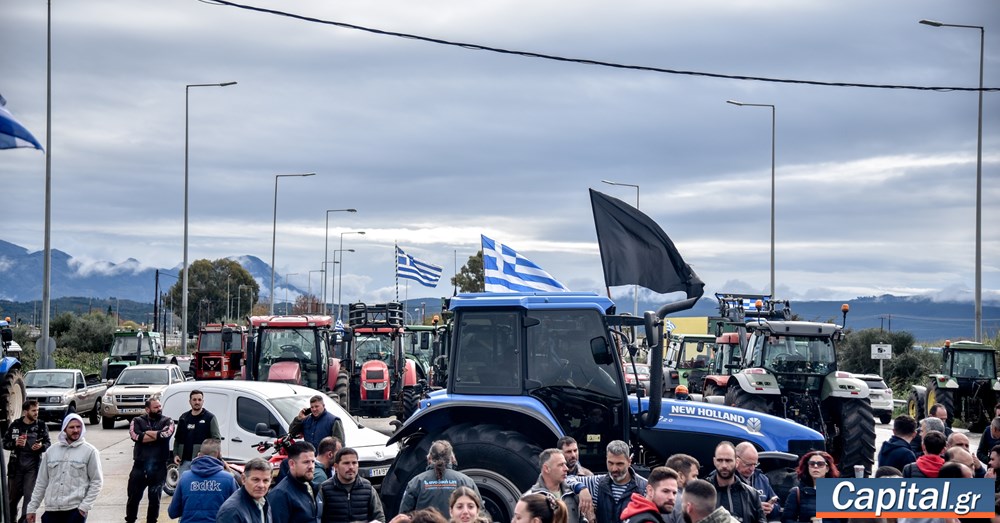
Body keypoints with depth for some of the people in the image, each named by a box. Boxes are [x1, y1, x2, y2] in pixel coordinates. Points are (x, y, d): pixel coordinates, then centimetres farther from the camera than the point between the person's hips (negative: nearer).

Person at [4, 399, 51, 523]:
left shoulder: (41, 426, 1)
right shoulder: (15, 425, 1)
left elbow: (48, 443, 7)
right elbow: (5, 443, 6)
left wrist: (41, 446, -15)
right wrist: (15, 443, -14)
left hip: (33, 466, -1)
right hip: (16, 465, 1)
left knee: (29, 495, -9)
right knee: (13, 495, 11)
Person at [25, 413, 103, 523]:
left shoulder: (90, 451, 0)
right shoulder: (51, 451, 11)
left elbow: (96, 481, -1)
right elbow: (41, 482, 15)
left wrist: (85, 506, -9)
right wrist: (32, 508, 11)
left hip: (76, 510, -4)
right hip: (52, 510, 4)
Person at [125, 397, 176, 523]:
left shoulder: (167, 422, 4)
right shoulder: (137, 421, 4)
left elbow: (165, 434, -17)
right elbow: (135, 436, -15)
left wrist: (147, 433, -8)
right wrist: (157, 436, -13)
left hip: (159, 467, 0)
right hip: (140, 465, 0)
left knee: (155, 498, 7)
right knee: (133, 496, 7)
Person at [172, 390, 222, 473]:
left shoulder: (210, 418, 1)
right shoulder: (184, 418, 17)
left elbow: (217, 439, -6)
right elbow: (177, 438, 23)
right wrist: (175, 454, 9)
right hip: (184, 461, 5)